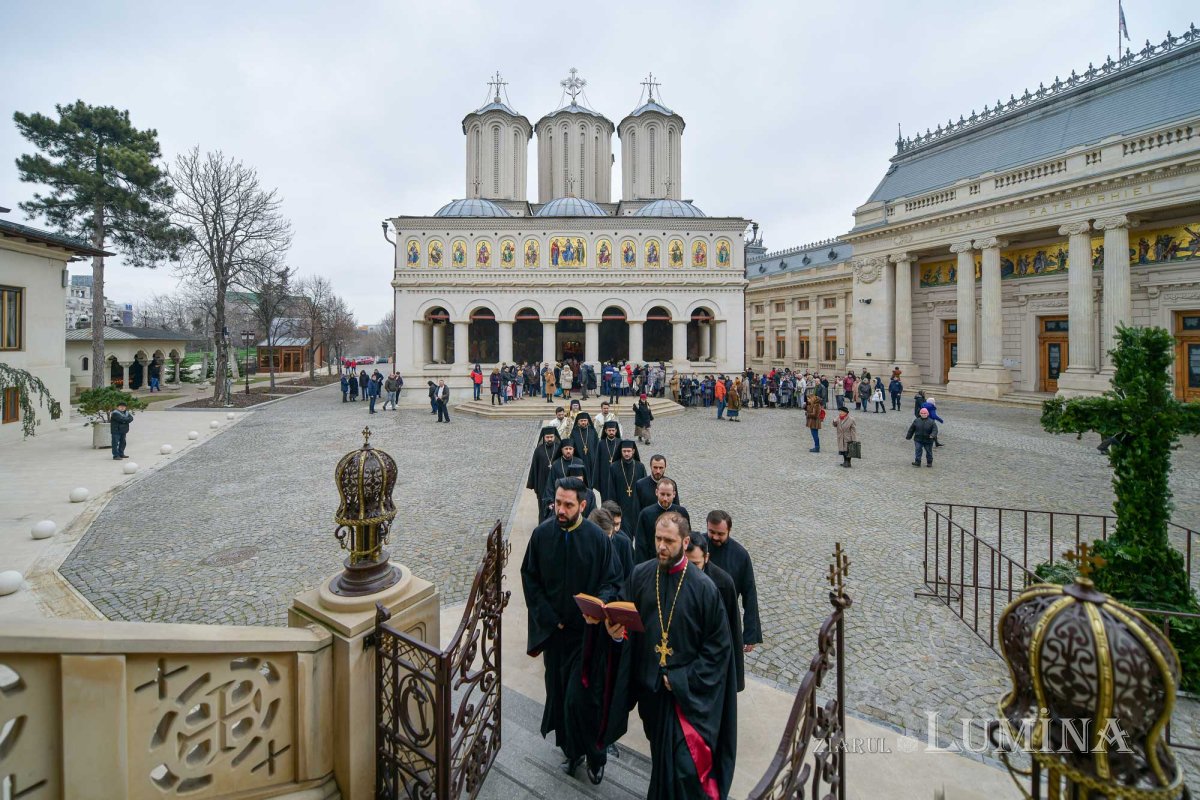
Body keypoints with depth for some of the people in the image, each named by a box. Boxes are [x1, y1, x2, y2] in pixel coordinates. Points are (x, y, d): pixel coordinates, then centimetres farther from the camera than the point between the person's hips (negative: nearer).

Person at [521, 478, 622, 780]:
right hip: (552, 628, 3)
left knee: (577, 694, 1)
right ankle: (567, 744, 39)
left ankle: (576, 749, 26)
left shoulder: (598, 537, -15)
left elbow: (610, 582, -7)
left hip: (585, 629, -2)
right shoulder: (541, 534, -9)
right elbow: (529, 577, 0)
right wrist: (547, 616, -5)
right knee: (557, 687, 16)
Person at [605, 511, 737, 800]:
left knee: (684, 765, -1)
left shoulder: (703, 587, -17)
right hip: (649, 684, 4)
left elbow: (718, 646, -11)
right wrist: (618, 631, -17)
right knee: (660, 754, 22)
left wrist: (682, 680, -13)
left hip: (687, 692, -4)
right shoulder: (640, 575, -7)